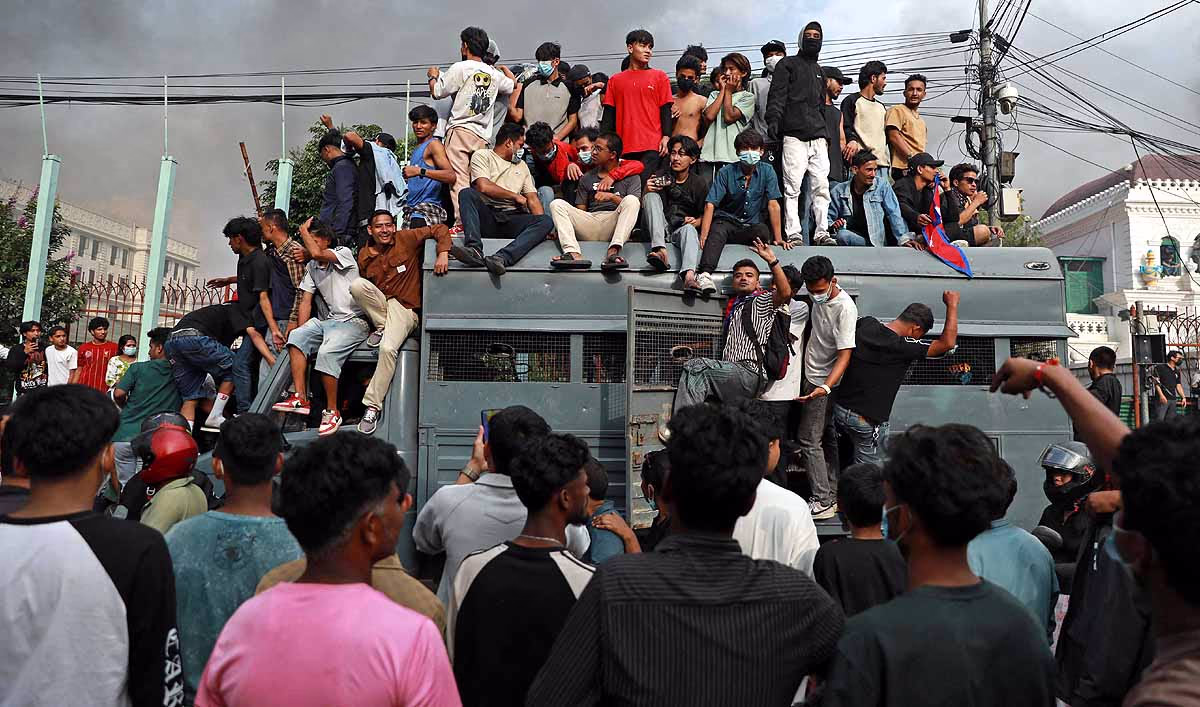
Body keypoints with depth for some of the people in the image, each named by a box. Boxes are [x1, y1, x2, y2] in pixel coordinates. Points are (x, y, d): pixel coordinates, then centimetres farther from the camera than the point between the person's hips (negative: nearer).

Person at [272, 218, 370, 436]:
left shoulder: (344, 253, -5)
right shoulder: (312, 267, 16)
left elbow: (316, 253, -26)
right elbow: (306, 302, 13)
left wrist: (304, 231, -7)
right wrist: (304, 332, 1)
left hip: (353, 322, -8)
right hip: (330, 320, 8)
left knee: (326, 352, -29)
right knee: (296, 337, -14)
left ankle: (332, 411, -17)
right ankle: (300, 398, -17)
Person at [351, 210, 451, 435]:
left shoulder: (407, 239, -1)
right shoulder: (364, 255, 10)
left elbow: (439, 229, -1)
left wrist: (443, 254, -14)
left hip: (404, 308, -4)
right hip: (377, 305, 4)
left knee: (388, 348, -30)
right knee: (356, 284, -28)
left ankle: (372, 406, -19)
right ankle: (381, 327, -7)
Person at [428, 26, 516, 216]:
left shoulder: (460, 68, -1)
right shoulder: (494, 74, 13)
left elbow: (437, 93, 3)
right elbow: (512, 85, 33)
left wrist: (433, 76, 23)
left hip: (459, 130, -5)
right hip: (483, 136, 5)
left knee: (459, 181, -11)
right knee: (477, 184, 5)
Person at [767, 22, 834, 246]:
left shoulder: (819, 70, 28)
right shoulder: (787, 64, 10)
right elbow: (777, 95, -2)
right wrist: (773, 120, -17)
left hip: (818, 137, 5)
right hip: (794, 136, -5)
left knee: (821, 186, -3)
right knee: (792, 186, -9)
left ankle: (821, 232, -1)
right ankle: (793, 233, -9)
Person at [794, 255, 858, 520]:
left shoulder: (845, 308, -23)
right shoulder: (820, 297, 2)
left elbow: (845, 354, -27)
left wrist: (825, 387, -37)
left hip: (825, 381, -8)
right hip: (812, 376, 8)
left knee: (809, 441, -7)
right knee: (825, 439, 11)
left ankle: (823, 501, 0)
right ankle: (832, 496, 18)